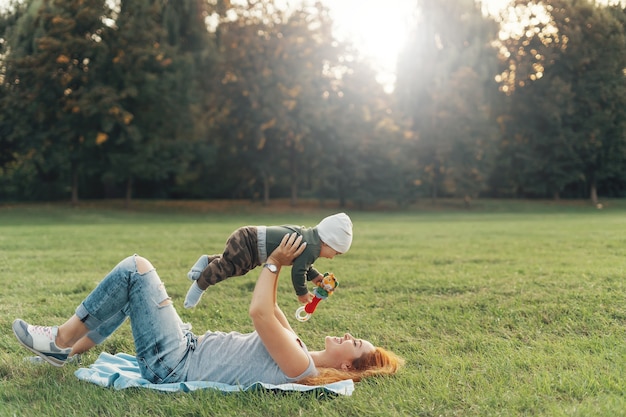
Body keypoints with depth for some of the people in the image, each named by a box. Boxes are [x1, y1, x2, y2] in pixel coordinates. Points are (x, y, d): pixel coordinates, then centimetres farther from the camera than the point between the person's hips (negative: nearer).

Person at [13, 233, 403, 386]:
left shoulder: (300, 367, -20)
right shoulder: (298, 351, 7)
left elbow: (260, 313, -27)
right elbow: (270, 311, 20)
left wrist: (275, 263, -18)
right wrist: (274, 266, 11)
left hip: (172, 363, -9)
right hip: (190, 349, 9)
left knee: (136, 268, -12)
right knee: (133, 287, 18)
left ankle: (61, 340, 1)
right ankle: (67, 347, 19)